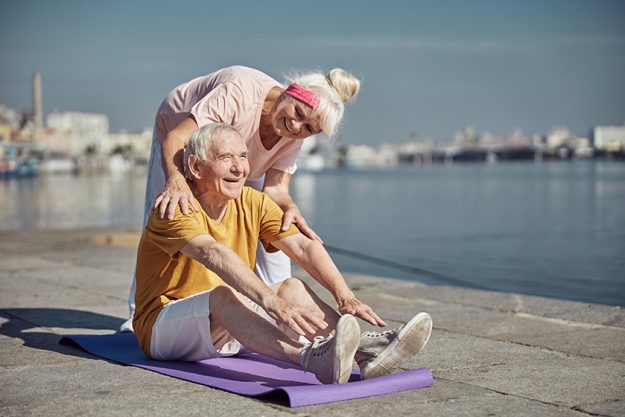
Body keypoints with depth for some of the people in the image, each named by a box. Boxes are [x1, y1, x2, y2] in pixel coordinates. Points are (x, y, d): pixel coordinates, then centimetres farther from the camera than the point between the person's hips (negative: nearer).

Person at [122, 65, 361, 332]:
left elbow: (275, 189, -31)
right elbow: (176, 137, -51)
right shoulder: (241, 92, -44)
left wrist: (290, 208, -55)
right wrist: (176, 181, -70)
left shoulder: (293, 137, -25)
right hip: (181, 141, -4)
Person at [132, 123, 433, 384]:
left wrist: (344, 295, -28)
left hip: (225, 331, 6)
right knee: (224, 295, -36)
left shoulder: (253, 203, 1)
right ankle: (312, 359, -57)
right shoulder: (176, 207, -19)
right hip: (163, 326, -6)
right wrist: (272, 302, -52)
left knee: (293, 288, -16)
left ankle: (363, 348, -35)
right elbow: (214, 254, -38)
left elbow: (303, 247, -12)